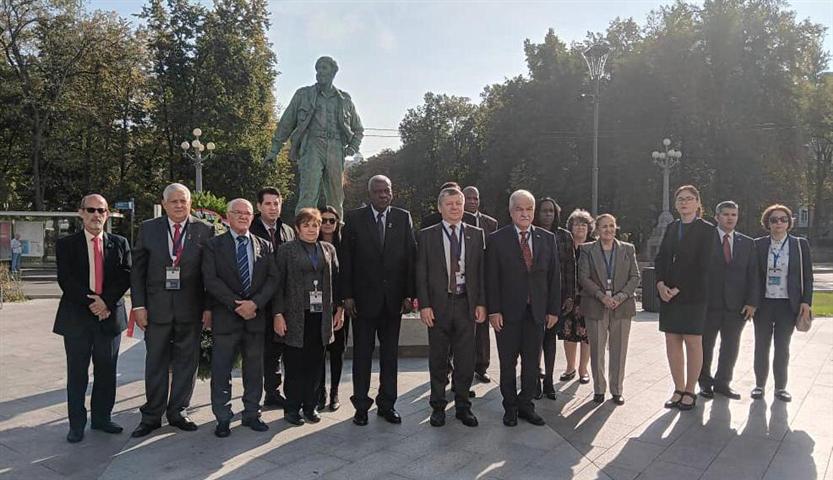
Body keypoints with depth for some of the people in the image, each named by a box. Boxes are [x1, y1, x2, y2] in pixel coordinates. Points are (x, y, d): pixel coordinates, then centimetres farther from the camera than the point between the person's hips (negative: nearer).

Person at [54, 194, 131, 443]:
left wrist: (106, 301, -15)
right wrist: (91, 302, -15)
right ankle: (77, 424, 18)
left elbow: (125, 276, -2)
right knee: (77, 374, 6)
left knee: (106, 372, 10)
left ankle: (101, 418, 24)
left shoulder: (119, 243, 6)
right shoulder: (66, 244, 2)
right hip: (77, 318, -1)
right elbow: (65, 279, -7)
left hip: (110, 316, 2)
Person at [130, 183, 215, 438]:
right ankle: (152, 415, 23)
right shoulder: (148, 228, 3)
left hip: (191, 309, 0)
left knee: (187, 362, 9)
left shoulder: (205, 231, 0)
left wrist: (209, 307, -5)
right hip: (157, 307, 0)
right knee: (156, 363, 9)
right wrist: (138, 305, -3)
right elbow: (137, 269, 3)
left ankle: (178, 412, 24)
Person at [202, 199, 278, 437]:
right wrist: (237, 305, -15)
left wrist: (255, 303, -13)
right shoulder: (214, 245, 2)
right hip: (225, 317, -2)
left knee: (254, 369, 9)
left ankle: (251, 414, 22)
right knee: (221, 371, 3)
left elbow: (273, 279, 3)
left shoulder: (265, 246, 10)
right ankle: (223, 418, 15)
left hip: (256, 316, 3)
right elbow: (211, 280, -7)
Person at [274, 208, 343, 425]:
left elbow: (336, 280, 12)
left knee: (315, 364, 8)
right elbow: (279, 283, -3)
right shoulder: (287, 250, 1)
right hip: (296, 316, -3)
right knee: (295, 364, 3)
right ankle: (292, 408, 16)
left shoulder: (329, 249, 12)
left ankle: (310, 406, 21)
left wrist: (339, 308, 6)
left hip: (321, 315, 3)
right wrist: (278, 314, -8)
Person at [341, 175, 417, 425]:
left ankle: (387, 404, 22)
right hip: (364, 297, -2)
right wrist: (347, 295, -6)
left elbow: (411, 256, 2)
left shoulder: (403, 217, 4)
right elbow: (346, 259, -1)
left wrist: (409, 294, -3)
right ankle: (361, 405, 18)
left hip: (394, 298, 2)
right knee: (362, 353, 7)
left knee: (390, 354, 10)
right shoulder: (354, 218, 0)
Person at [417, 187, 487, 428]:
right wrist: (424, 305, -7)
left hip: (466, 304, 1)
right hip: (438, 304, -1)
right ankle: (438, 406, 22)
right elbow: (421, 273, 0)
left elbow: (481, 270, 6)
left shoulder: (476, 234, 7)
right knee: (438, 359, 8)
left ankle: (462, 406, 21)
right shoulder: (427, 235, 2)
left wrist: (481, 303, 0)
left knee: (465, 358, 6)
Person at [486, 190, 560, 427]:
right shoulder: (497, 239, -3)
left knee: (532, 362, 10)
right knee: (508, 362, 8)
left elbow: (554, 276, 7)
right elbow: (491, 278, -4)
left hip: (537, 311, 3)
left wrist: (553, 309, 3)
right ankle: (510, 407, 23)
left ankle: (525, 405, 26)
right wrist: (493, 310, -10)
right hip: (508, 312, -2)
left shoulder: (547, 239, 6)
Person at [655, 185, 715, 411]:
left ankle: (689, 392, 12)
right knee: (672, 342, 6)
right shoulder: (671, 227, 14)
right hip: (668, 293, 5)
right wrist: (660, 284, -6)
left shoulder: (706, 230, -3)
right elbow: (661, 257, 9)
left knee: (693, 342, 2)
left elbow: (701, 266, -10)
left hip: (692, 294, -5)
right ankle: (678, 390, 17)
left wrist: (678, 289, -14)